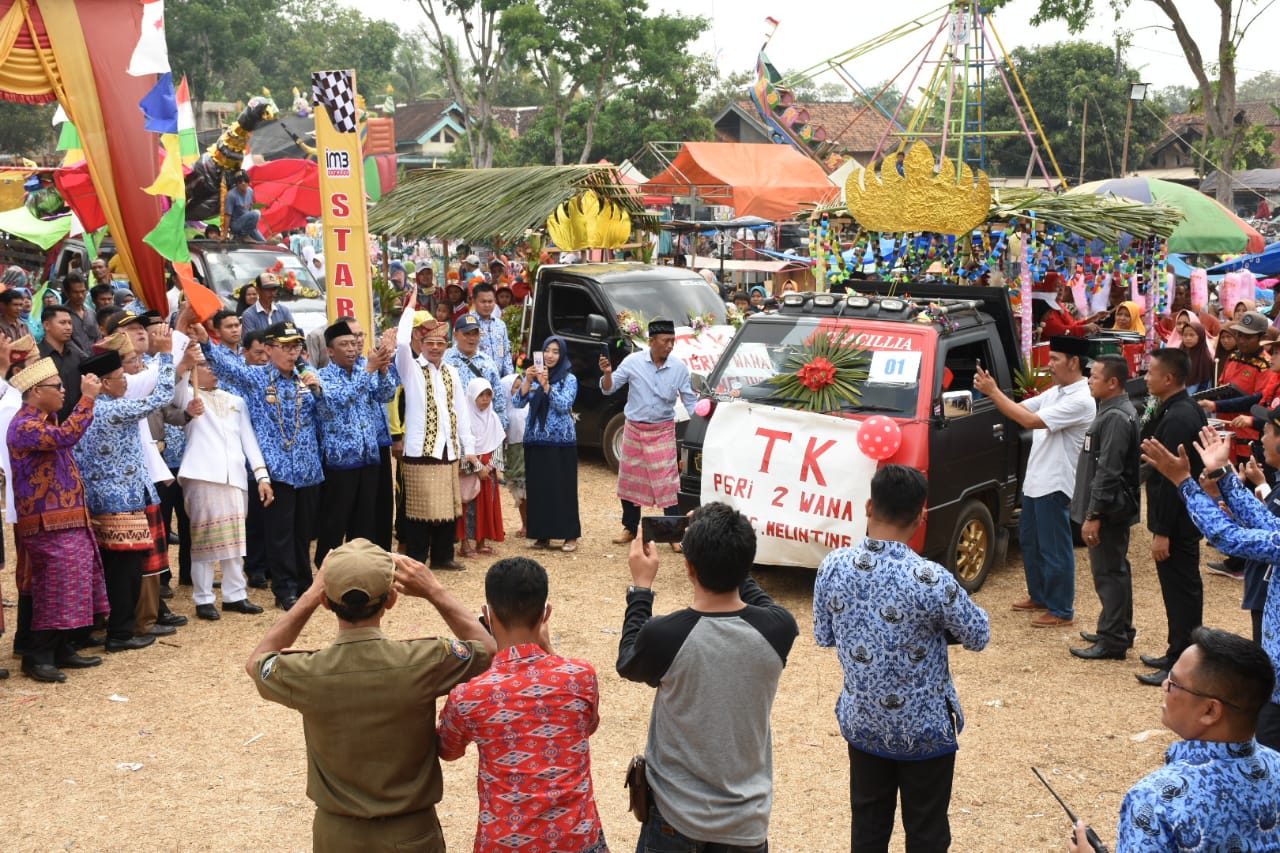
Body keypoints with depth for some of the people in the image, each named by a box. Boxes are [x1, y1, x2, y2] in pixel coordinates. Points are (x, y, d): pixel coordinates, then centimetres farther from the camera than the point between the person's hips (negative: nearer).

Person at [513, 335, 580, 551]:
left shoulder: (569, 379, 0)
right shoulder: (534, 375, 9)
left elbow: (564, 405, -13)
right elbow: (518, 403, -1)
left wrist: (546, 385, -22)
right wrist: (528, 381, -16)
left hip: (561, 441, -3)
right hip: (535, 440, 3)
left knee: (563, 487, -3)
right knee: (537, 488, 3)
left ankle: (570, 535, 4)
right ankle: (542, 535, 12)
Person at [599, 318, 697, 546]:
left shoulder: (679, 368, -5)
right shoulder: (633, 362, -8)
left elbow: (690, 400, 2)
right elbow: (609, 389, -3)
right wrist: (607, 373, -24)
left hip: (663, 432, -1)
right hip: (634, 429, 1)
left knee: (667, 483, -6)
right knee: (629, 480, 11)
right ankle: (630, 529, 27)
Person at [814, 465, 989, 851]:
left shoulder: (832, 566, -12)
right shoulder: (930, 579, -25)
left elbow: (824, 637, 2)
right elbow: (978, 637, -9)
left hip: (862, 723, 4)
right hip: (924, 730, -4)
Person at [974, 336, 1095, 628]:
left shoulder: (1080, 401, -20)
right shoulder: (1054, 392, 11)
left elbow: (1030, 420, -27)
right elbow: (1019, 409, 9)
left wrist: (993, 392, -24)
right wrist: (991, 391, -8)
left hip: (1054, 485, -10)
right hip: (1035, 480, 10)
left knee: (1054, 548, -2)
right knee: (1030, 541, 20)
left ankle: (1061, 611, 8)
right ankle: (1039, 596, 35)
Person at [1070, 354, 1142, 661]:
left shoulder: (1116, 418, -20)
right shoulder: (1112, 412, 13)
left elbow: (1108, 472, -24)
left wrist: (1093, 514, -23)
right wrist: (1092, 511, 22)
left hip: (1109, 510, -11)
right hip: (1112, 509, 11)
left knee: (1109, 572, -5)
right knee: (1114, 570, 18)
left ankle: (1112, 641, 0)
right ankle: (1118, 631, 29)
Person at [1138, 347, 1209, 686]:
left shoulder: (1177, 419, -23)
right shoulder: (1187, 410, 9)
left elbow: (1172, 479, -24)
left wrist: (1163, 532, -22)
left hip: (1177, 523, -10)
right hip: (1184, 518, 10)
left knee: (1181, 590, -2)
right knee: (1182, 589, 18)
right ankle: (1178, 655, 29)